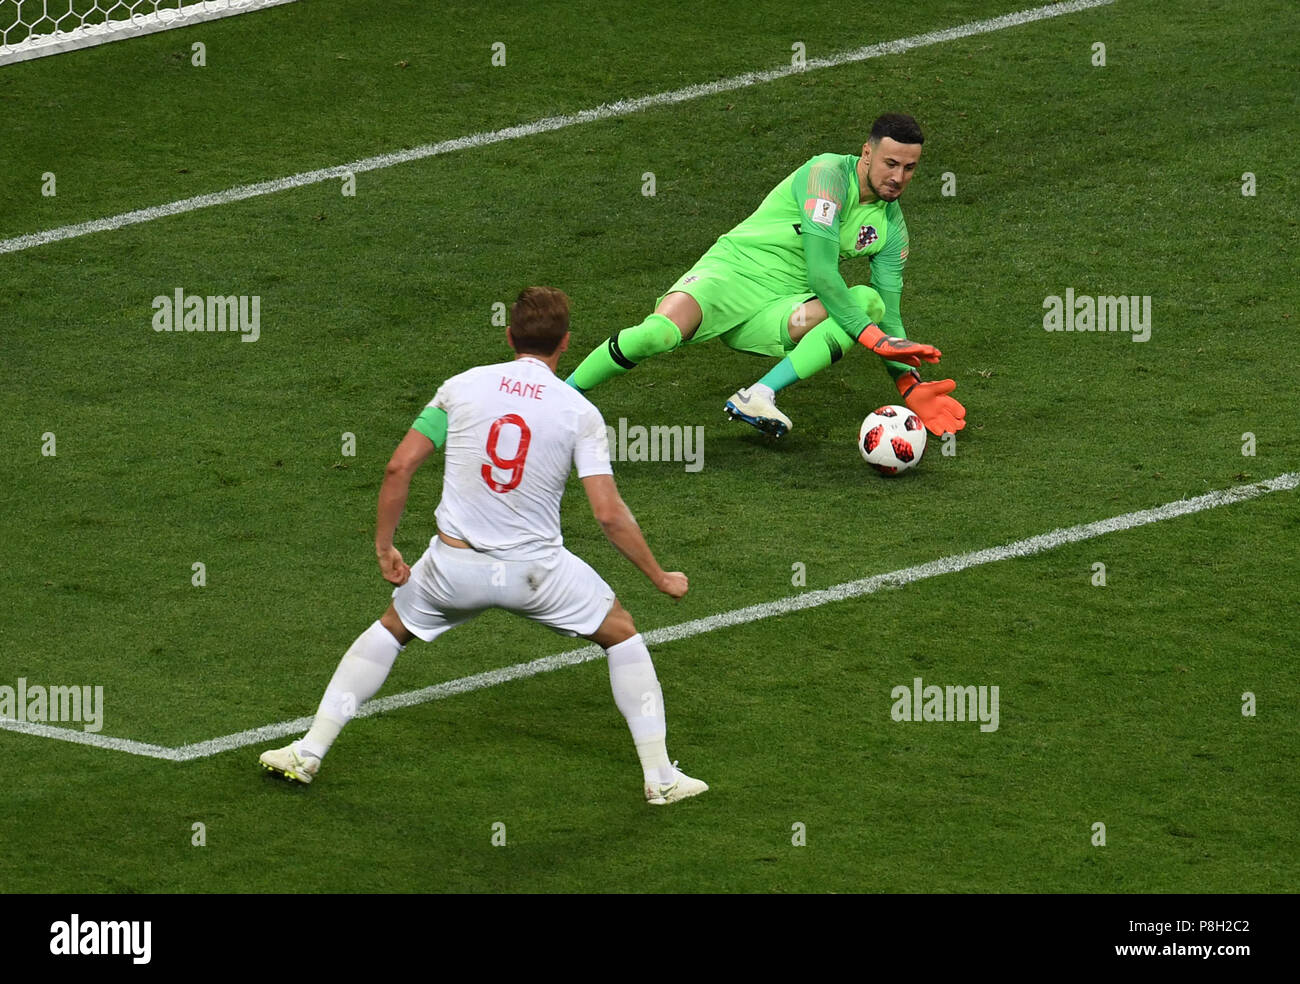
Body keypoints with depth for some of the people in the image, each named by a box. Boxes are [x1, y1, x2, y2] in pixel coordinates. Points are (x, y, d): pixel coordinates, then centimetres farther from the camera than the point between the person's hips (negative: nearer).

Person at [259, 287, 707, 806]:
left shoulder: (462, 386, 0)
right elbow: (609, 514, -9)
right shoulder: (580, 412, -5)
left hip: (455, 567, 2)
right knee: (621, 632, 21)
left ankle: (308, 753, 24)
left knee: (389, 630, 28)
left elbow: (399, 466, -2)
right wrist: (660, 577, 3)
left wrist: (384, 547, 9)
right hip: (536, 570, -2)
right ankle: (660, 776, 17)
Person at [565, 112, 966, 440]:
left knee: (870, 303, -21)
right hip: (733, 271, -6)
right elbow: (821, 274, -20)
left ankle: (757, 397, -27)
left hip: (779, 308, 6)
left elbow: (888, 315, 12)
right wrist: (874, 337, -24)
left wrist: (910, 385, -2)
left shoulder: (891, 225, 9)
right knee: (664, 329, -37)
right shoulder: (829, 174, -12)